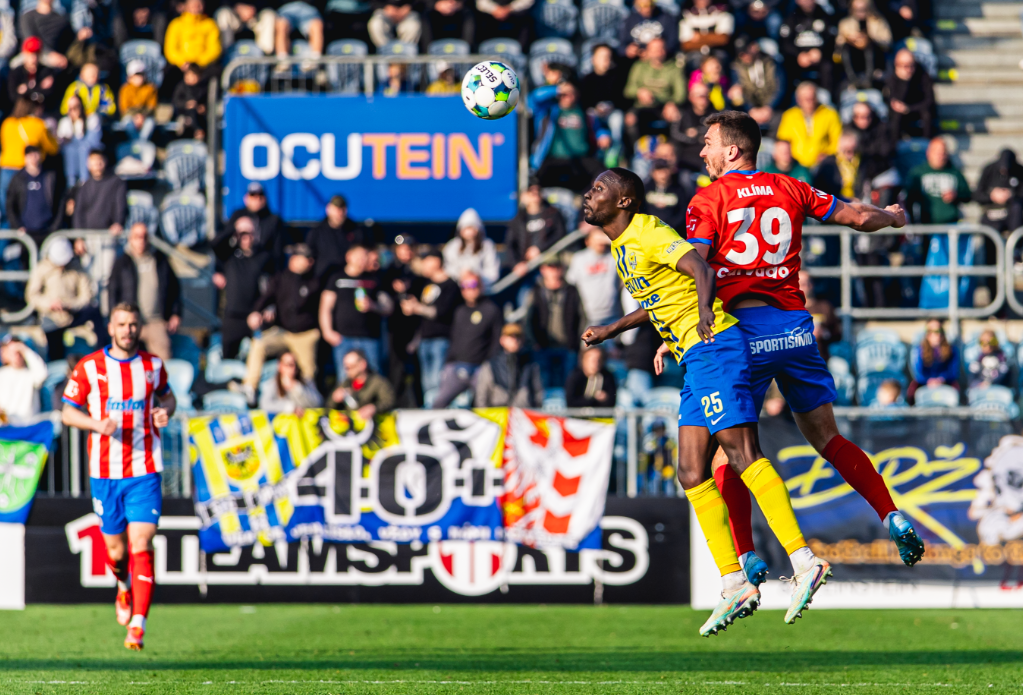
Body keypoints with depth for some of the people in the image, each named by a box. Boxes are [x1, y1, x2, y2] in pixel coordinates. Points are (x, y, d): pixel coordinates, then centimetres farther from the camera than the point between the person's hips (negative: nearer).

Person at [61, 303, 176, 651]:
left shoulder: (153, 365, 5)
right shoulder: (89, 367, -1)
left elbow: (166, 395, 23)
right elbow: (68, 412, 3)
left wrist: (165, 411, 0)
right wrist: (97, 424, -15)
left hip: (144, 471, 0)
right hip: (105, 472, 0)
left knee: (141, 545, -13)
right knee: (115, 549, 8)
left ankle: (137, 624, -16)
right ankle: (124, 587, 44)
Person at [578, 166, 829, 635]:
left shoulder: (647, 233, -7)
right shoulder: (622, 247, 21)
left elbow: (700, 268, -22)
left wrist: (704, 309, -40)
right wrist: (609, 331, 40)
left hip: (713, 347, -10)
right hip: (695, 357, 10)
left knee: (741, 454, -18)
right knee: (692, 474, 2)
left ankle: (804, 562, -22)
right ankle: (734, 585, 1)